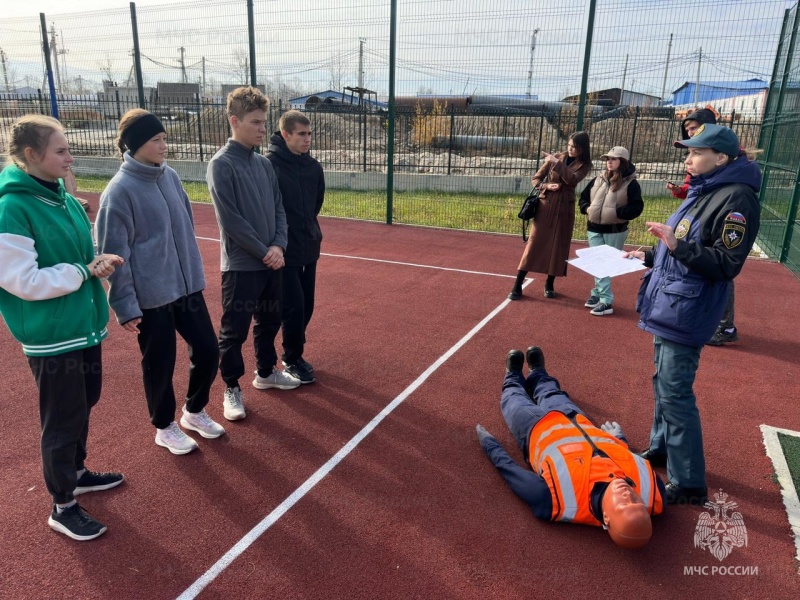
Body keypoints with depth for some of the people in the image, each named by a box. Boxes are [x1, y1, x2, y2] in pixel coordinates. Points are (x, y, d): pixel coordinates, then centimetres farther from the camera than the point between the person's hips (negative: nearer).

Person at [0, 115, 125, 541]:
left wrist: (98, 262, -4)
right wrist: (84, 270, -17)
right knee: (62, 420, 6)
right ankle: (63, 507, 24)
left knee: (83, 404, 22)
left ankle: (76, 472, 45)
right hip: (51, 337, -8)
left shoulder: (62, 197, 5)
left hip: (84, 325, 8)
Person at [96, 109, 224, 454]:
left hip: (187, 285, 6)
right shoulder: (120, 191, -14)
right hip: (150, 295, -6)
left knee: (207, 350, 11)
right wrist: (125, 306, -12)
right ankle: (165, 427, 31)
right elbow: (114, 253, -12)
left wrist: (195, 271, 19)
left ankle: (194, 412, 35)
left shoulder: (170, 176, 5)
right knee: (159, 364, 8)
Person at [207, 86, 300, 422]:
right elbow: (230, 220, -17)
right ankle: (232, 388, 20)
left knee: (270, 321, 19)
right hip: (241, 265, -7)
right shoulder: (221, 164, -13)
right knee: (234, 331, 4)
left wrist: (278, 245, -7)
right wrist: (264, 251, -14)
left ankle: (266, 373, 37)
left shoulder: (264, 163, 8)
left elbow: (279, 209, 9)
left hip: (271, 261, 7)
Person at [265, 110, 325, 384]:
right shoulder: (268, 165, -14)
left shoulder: (313, 166, 4)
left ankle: (293, 353, 29)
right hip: (285, 250, -6)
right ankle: (292, 359, 16)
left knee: (306, 305, 12)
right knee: (294, 306, -2)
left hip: (309, 247, 6)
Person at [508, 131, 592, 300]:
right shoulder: (556, 157, 2)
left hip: (564, 210, 0)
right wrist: (546, 186, -15)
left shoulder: (583, 165, 1)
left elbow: (571, 179, -20)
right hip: (545, 206, 0)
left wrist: (557, 163, -18)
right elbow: (535, 179, 3)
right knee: (533, 244, -2)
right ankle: (517, 286, 0)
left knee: (558, 247, 5)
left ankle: (549, 285, 21)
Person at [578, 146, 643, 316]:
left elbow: (637, 207, -15)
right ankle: (605, 300, 12)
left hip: (615, 231, -5)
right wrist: (586, 208, -3)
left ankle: (598, 293, 17)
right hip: (595, 229, 5)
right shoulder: (598, 179, 9)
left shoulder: (630, 183, -8)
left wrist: (617, 212, -23)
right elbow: (583, 197, 16)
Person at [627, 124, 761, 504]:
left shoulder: (737, 198, -16)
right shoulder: (704, 191, 14)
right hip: (669, 307, 10)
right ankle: (662, 448, 37)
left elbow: (726, 264, -21)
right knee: (663, 383, 20)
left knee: (675, 394, -6)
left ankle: (688, 484, 5)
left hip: (686, 313, -10)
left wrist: (677, 245, -30)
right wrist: (650, 256, 19)